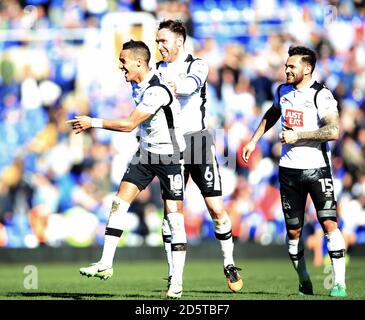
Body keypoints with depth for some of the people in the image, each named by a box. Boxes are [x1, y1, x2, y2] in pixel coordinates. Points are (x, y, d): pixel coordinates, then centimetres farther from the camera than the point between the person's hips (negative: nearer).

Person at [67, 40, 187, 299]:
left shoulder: (157, 92, -26)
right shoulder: (137, 84, 3)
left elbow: (129, 124, -26)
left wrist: (93, 123, -21)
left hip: (170, 156, -8)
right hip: (146, 152, 8)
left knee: (174, 216, -6)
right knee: (120, 202, -4)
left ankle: (177, 283, -3)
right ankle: (106, 264, -4)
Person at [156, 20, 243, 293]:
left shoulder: (197, 65, -3)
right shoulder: (158, 70, 10)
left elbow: (191, 84, -25)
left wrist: (177, 86, -46)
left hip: (197, 139, -3)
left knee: (216, 209, -5)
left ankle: (229, 264, 13)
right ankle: (174, 275, 2)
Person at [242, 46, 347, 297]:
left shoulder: (321, 95, -11)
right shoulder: (283, 92, 10)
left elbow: (334, 131, -23)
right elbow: (272, 115, 32)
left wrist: (298, 136, -19)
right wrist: (254, 141, 30)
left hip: (317, 168, -6)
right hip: (289, 170, 6)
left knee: (329, 223, -14)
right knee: (293, 230, 5)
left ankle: (340, 283, -12)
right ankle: (304, 283, 18)